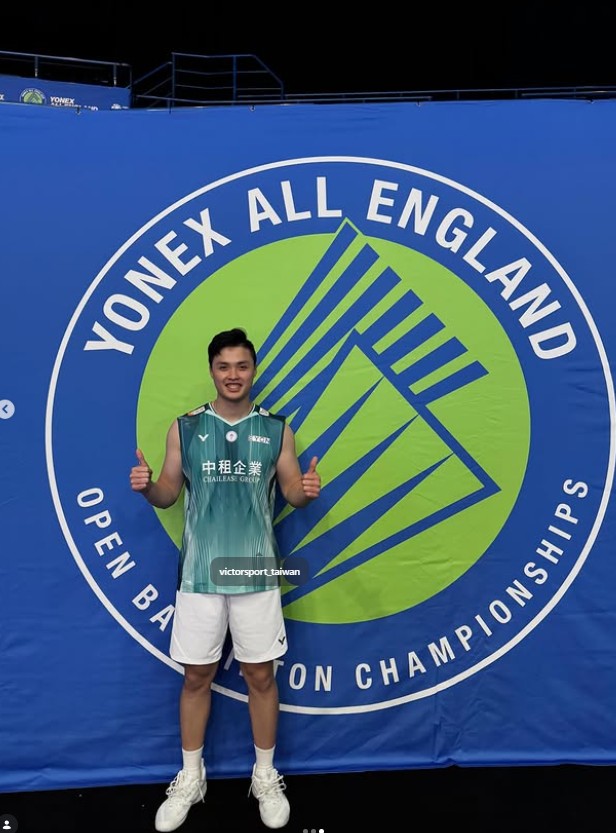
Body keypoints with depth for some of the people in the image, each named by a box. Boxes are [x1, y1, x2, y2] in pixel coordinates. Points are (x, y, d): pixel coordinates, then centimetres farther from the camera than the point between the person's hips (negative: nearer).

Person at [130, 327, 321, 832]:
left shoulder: (276, 429, 2)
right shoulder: (185, 428, 3)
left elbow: (292, 492, 3)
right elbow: (168, 494, 6)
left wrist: (307, 490, -20)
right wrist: (147, 487, -17)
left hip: (256, 573, 0)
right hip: (200, 573, 1)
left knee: (261, 675, 10)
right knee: (197, 676, 12)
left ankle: (266, 776, 30)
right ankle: (190, 778, 32)